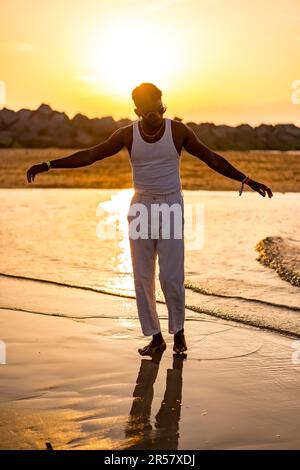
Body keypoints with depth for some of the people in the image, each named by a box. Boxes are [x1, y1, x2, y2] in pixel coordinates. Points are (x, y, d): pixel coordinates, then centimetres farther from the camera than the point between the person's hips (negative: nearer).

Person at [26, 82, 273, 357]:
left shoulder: (179, 131, -7)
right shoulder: (128, 134, -4)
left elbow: (211, 158, -4)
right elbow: (89, 155, -4)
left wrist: (247, 180, -8)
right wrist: (48, 165, -10)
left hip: (171, 206, -2)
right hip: (141, 207, 2)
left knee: (172, 277, -7)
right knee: (142, 277, 2)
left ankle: (179, 330, 17)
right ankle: (156, 337, 14)